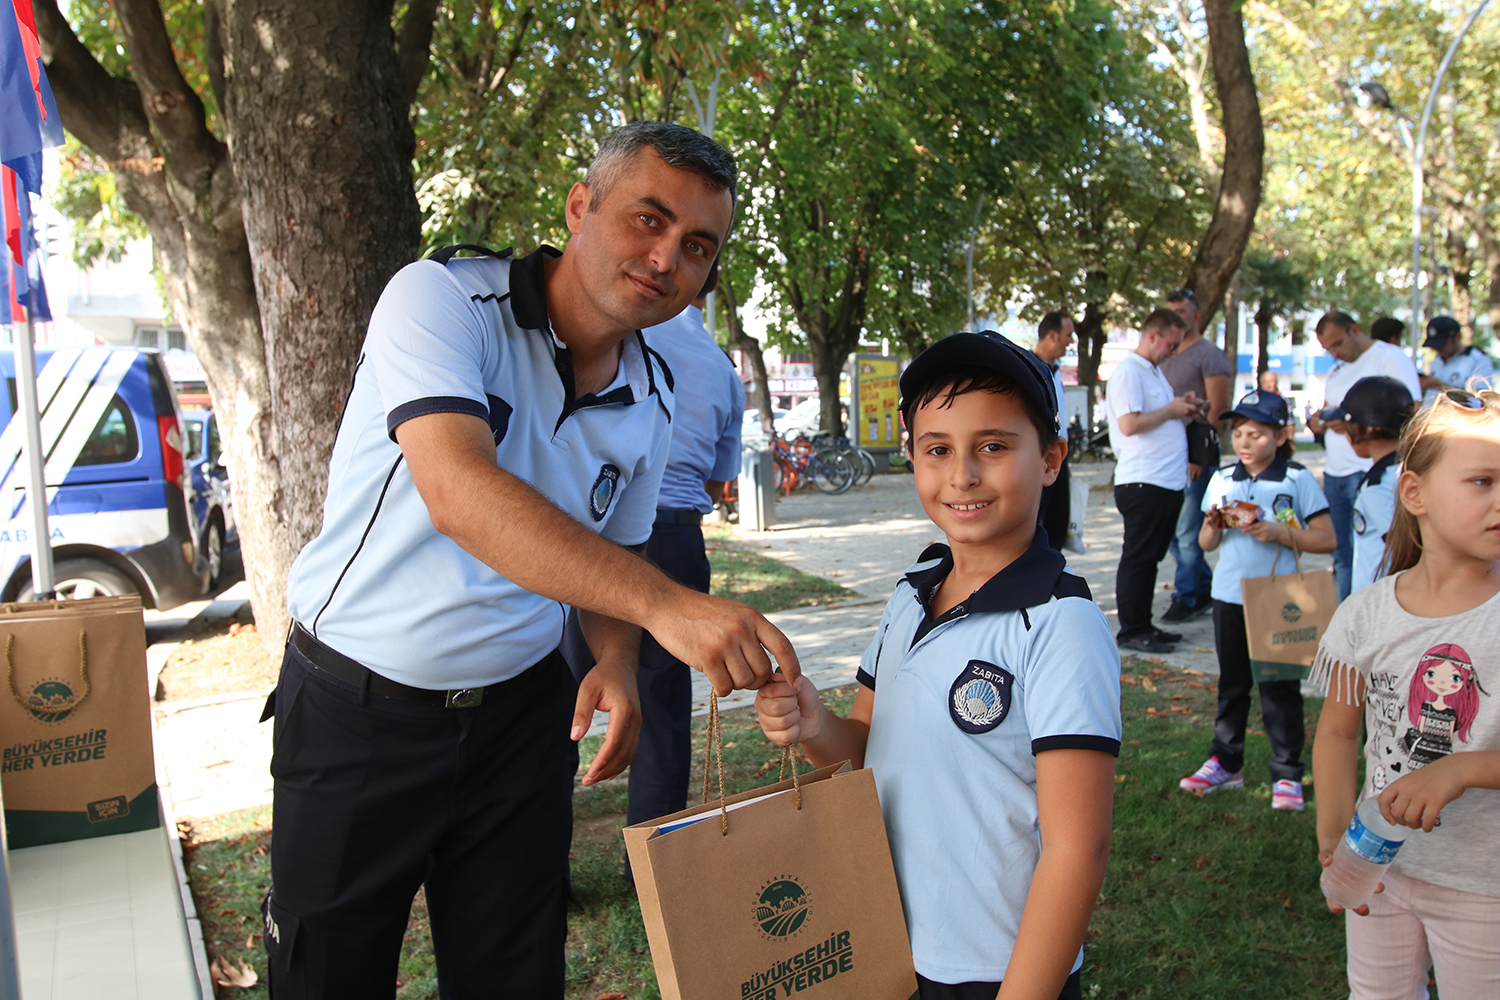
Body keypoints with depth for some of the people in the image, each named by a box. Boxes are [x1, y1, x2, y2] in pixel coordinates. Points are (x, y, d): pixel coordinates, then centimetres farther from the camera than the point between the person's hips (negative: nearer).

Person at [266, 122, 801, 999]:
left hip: (520, 715, 5)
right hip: (357, 712, -4)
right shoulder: (443, 297, -17)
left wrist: (617, 664, -8)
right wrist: (663, 602, -44)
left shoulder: (653, 401, 2)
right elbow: (460, 494, -34)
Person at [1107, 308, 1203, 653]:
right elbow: (1129, 424, -22)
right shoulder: (1128, 372, -10)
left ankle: (1143, 625, 21)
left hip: (1168, 481, 10)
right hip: (1143, 481, -10)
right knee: (1138, 558, -3)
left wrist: (1183, 408, 9)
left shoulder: (1155, 372, 21)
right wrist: (1171, 410, -11)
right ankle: (1131, 631, 3)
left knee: (1150, 558, 14)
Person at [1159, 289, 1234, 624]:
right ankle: (1206, 587, 23)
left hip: (1198, 449, -8)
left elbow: (1218, 409, -11)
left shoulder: (1210, 354, -4)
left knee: (1188, 529, -5)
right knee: (1168, 526, 10)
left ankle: (1186, 599, 4)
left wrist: (1198, 455, -17)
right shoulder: (1165, 357, 19)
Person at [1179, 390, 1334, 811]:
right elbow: (1206, 543, 12)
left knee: (1279, 687, 2)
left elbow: (1326, 539, -5)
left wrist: (1281, 532, -18)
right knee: (1232, 682, 14)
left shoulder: (1298, 480, -4)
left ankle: (1287, 773, 12)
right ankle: (1226, 762, 25)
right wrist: (1215, 525, -9)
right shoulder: (1222, 480, 7)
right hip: (1229, 596, 4)